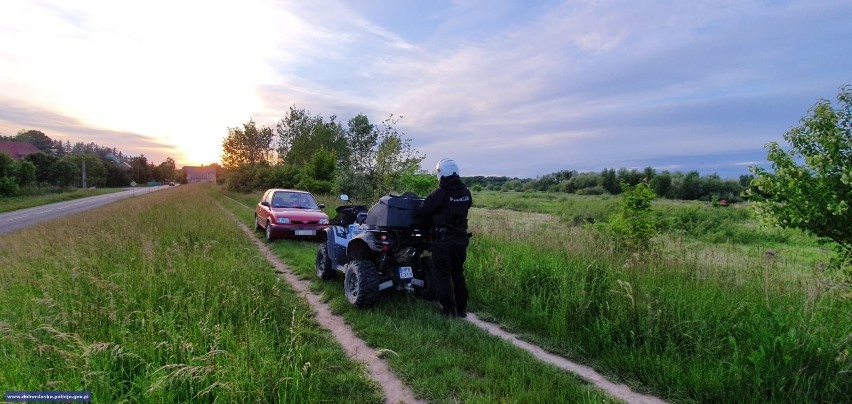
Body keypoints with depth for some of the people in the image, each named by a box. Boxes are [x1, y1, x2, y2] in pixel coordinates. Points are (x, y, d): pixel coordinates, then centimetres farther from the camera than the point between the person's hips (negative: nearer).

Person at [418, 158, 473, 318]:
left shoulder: (440, 193, -17)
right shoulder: (466, 192, 1)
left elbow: (422, 211, -11)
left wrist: (434, 215, 9)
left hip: (442, 240, -6)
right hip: (461, 238, 6)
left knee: (443, 275, 5)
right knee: (458, 274, 17)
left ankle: (449, 309, 8)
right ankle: (461, 308, 22)